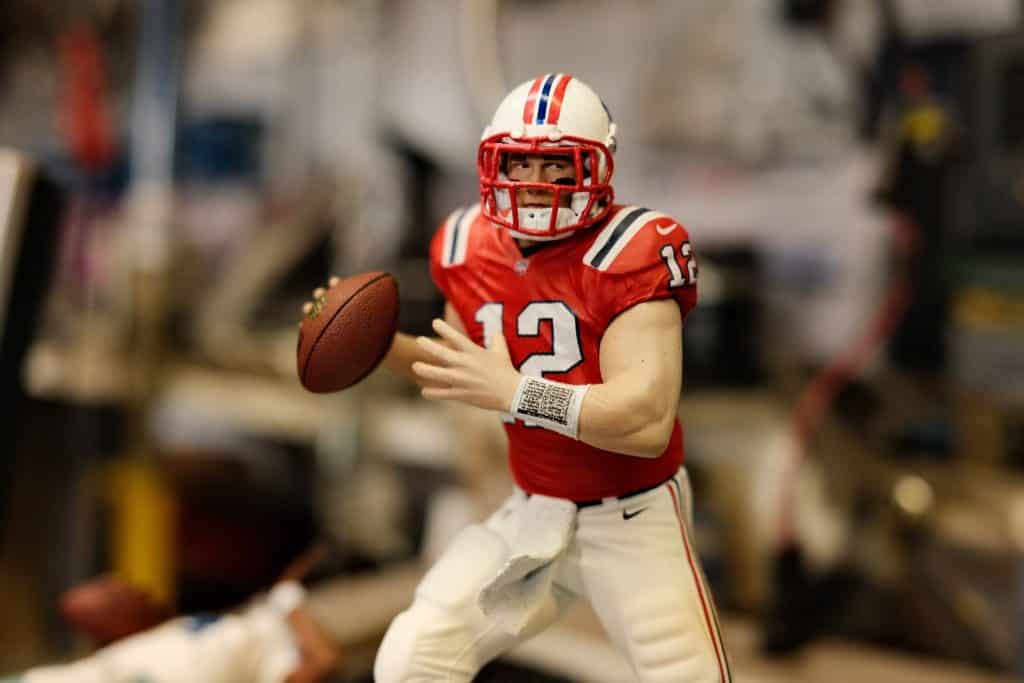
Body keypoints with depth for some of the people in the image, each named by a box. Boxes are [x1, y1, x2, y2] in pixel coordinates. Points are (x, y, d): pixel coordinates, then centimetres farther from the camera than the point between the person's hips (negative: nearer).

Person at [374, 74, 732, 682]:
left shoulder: (631, 252, -21)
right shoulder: (470, 247, -2)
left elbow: (648, 422, -30)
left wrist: (514, 390, -35)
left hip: (633, 514, -4)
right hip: (534, 513, 5)